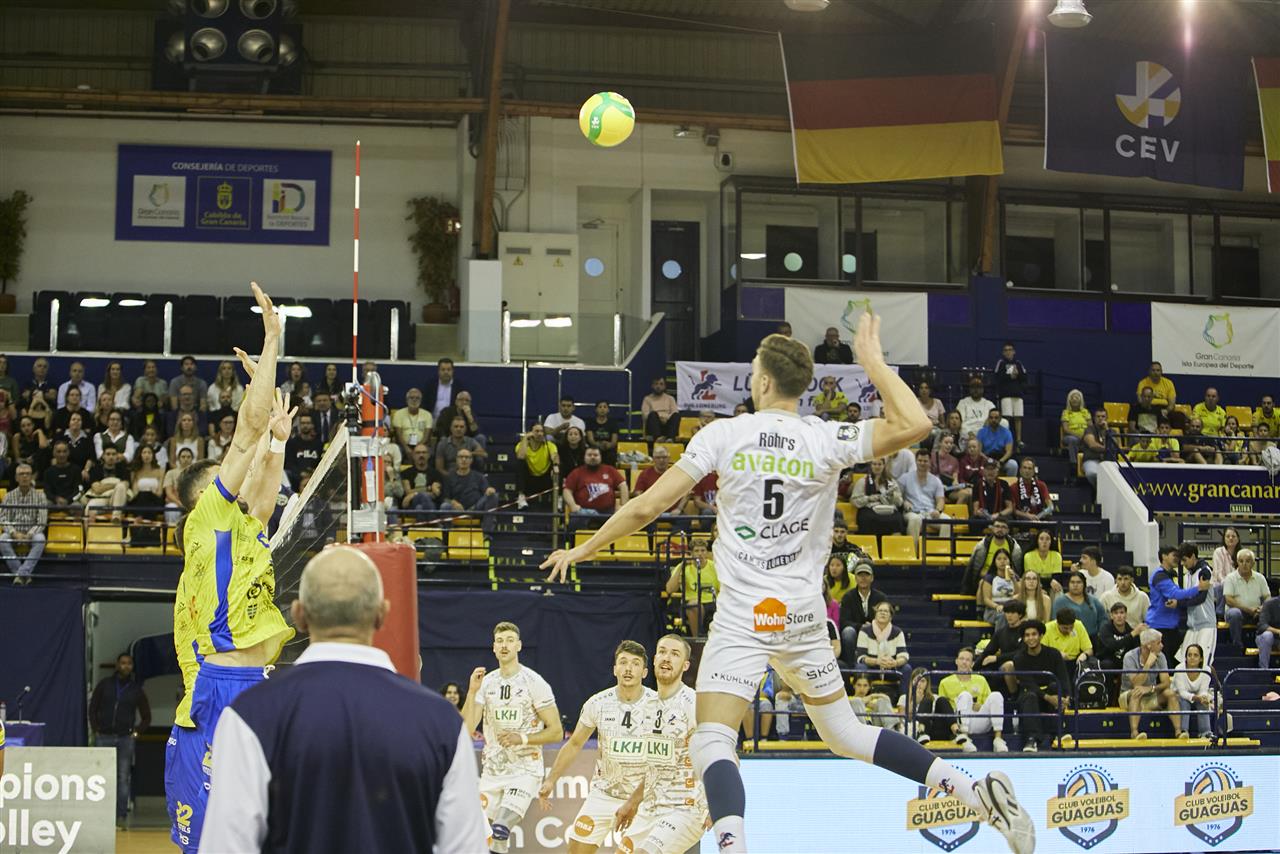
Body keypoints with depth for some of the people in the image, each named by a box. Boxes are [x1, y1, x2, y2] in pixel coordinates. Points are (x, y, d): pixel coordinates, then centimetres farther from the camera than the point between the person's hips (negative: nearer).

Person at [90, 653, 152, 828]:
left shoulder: (136, 690, 6)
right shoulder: (104, 685, 5)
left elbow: (146, 717, 13)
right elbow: (92, 708, 10)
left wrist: (136, 732, 2)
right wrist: (96, 729, 2)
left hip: (125, 739, 0)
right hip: (103, 737, 0)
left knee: (123, 778, -2)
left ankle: (121, 816, 1)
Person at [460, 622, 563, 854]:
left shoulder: (535, 683, -7)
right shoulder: (486, 683, 5)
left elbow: (556, 732, -6)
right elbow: (466, 730, -3)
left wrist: (522, 738, -19)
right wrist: (472, 692, -13)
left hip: (524, 771, -5)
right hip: (492, 771, 5)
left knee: (499, 832, -24)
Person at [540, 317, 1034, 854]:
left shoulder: (724, 434, -6)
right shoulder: (828, 440, -3)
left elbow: (645, 508, -6)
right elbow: (914, 426, -10)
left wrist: (582, 549, 7)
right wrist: (872, 361, 2)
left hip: (744, 614, -4)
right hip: (804, 613, 4)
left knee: (712, 741, -9)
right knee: (844, 732, 19)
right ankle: (976, 792, 12)